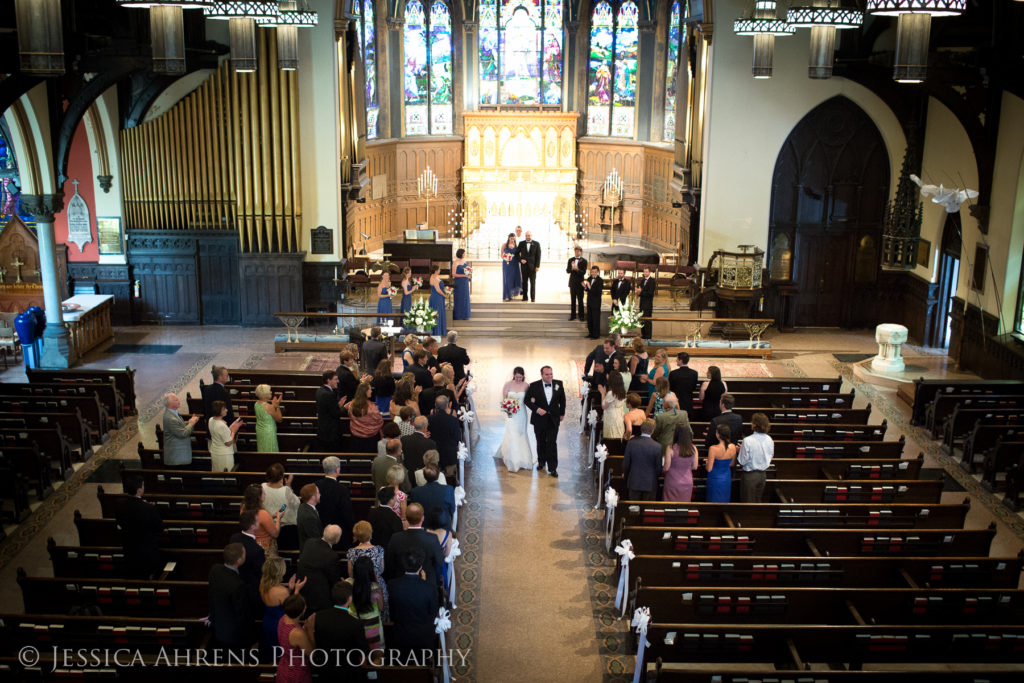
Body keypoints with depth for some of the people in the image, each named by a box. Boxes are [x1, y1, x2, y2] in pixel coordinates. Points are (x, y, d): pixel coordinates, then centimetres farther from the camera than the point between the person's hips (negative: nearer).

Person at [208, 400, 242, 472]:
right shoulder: (222, 425, -27)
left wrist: (231, 427, 4)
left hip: (214, 452, 9)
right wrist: (233, 431, -11)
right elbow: (228, 443, -21)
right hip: (224, 455, -9)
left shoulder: (211, 420, -1)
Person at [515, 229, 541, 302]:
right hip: (524, 265, 2)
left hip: (532, 266, -2)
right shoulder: (521, 243, 7)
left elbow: (538, 256, 0)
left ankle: (533, 297, 5)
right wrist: (520, 259, -6)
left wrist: (537, 266, -7)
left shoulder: (536, 244, 2)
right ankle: (525, 297, 8)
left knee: (533, 282, 0)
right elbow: (516, 253, 12)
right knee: (524, 282, 3)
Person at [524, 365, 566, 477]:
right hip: (539, 419, 0)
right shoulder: (534, 386, -10)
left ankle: (552, 468, 0)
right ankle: (541, 462, 37)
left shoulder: (558, 384, -3)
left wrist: (562, 413, 13)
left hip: (553, 419, 0)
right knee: (541, 442, 16)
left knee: (552, 444, -5)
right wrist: (537, 409, -19)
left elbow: (562, 399, 10)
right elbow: (527, 400, -6)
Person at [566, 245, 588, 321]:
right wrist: (572, 268, -20)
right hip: (572, 282, 3)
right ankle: (573, 315, 13)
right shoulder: (570, 260, 8)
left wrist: (577, 269, -28)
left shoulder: (584, 261, -3)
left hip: (580, 283, -3)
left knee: (580, 300, -1)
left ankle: (581, 316, 5)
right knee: (573, 300, 7)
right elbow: (567, 271, 0)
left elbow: (583, 272, -10)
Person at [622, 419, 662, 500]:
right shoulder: (657, 446, -13)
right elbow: (659, 467, -6)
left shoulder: (631, 443, -10)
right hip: (650, 484, -1)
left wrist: (625, 474, 18)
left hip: (634, 482, 1)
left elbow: (626, 463, -3)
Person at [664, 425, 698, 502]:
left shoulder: (670, 449, -17)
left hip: (673, 483, -3)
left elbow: (666, 468, -12)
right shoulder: (693, 449, -6)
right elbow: (694, 467, 2)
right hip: (688, 483, 3)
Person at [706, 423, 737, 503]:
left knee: (715, 501, 10)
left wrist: (707, 462, 1)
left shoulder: (713, 449, -25)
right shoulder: (732, 447, -11)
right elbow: (731, 464, 6)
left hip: (715, 479, -4)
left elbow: (709, 469, -19)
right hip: (727, 479, 4)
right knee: (725, 501, 19)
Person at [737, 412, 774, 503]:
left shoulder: (748, 441, -23)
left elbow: (742, 462, -18)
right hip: (762, 474, 5)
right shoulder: (769, 440, -6)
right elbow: (771, 456, 9)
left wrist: (740, 450, 2)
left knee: (747, 502, 8)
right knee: (758, 501, 20)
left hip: (749, 475, -5)